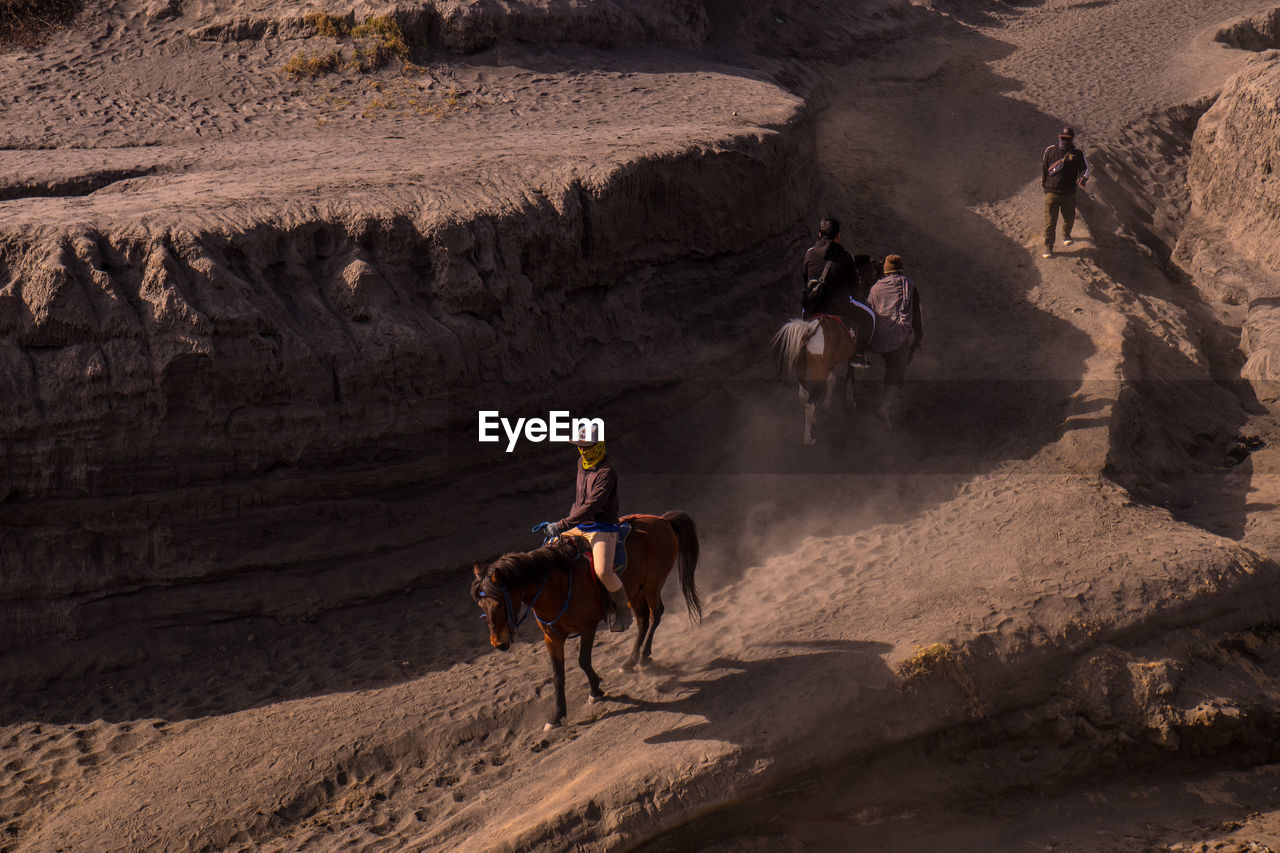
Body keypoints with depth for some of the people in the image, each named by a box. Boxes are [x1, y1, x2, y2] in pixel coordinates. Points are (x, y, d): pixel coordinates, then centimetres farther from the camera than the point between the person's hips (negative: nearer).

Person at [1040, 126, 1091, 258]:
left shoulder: (1077, 154, -2)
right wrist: (1043, 181, 20)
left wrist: (1083, 178, -23)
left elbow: (1086, 168, -1)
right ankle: (1048, 247, 3)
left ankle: (1066, 236, 48)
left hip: (1069, 193, 1)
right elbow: (1043, 166, 14)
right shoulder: (1050, 151, 0)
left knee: (1069, 218, 17)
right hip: (1052, 192, -1)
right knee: (1050, 221, -4)